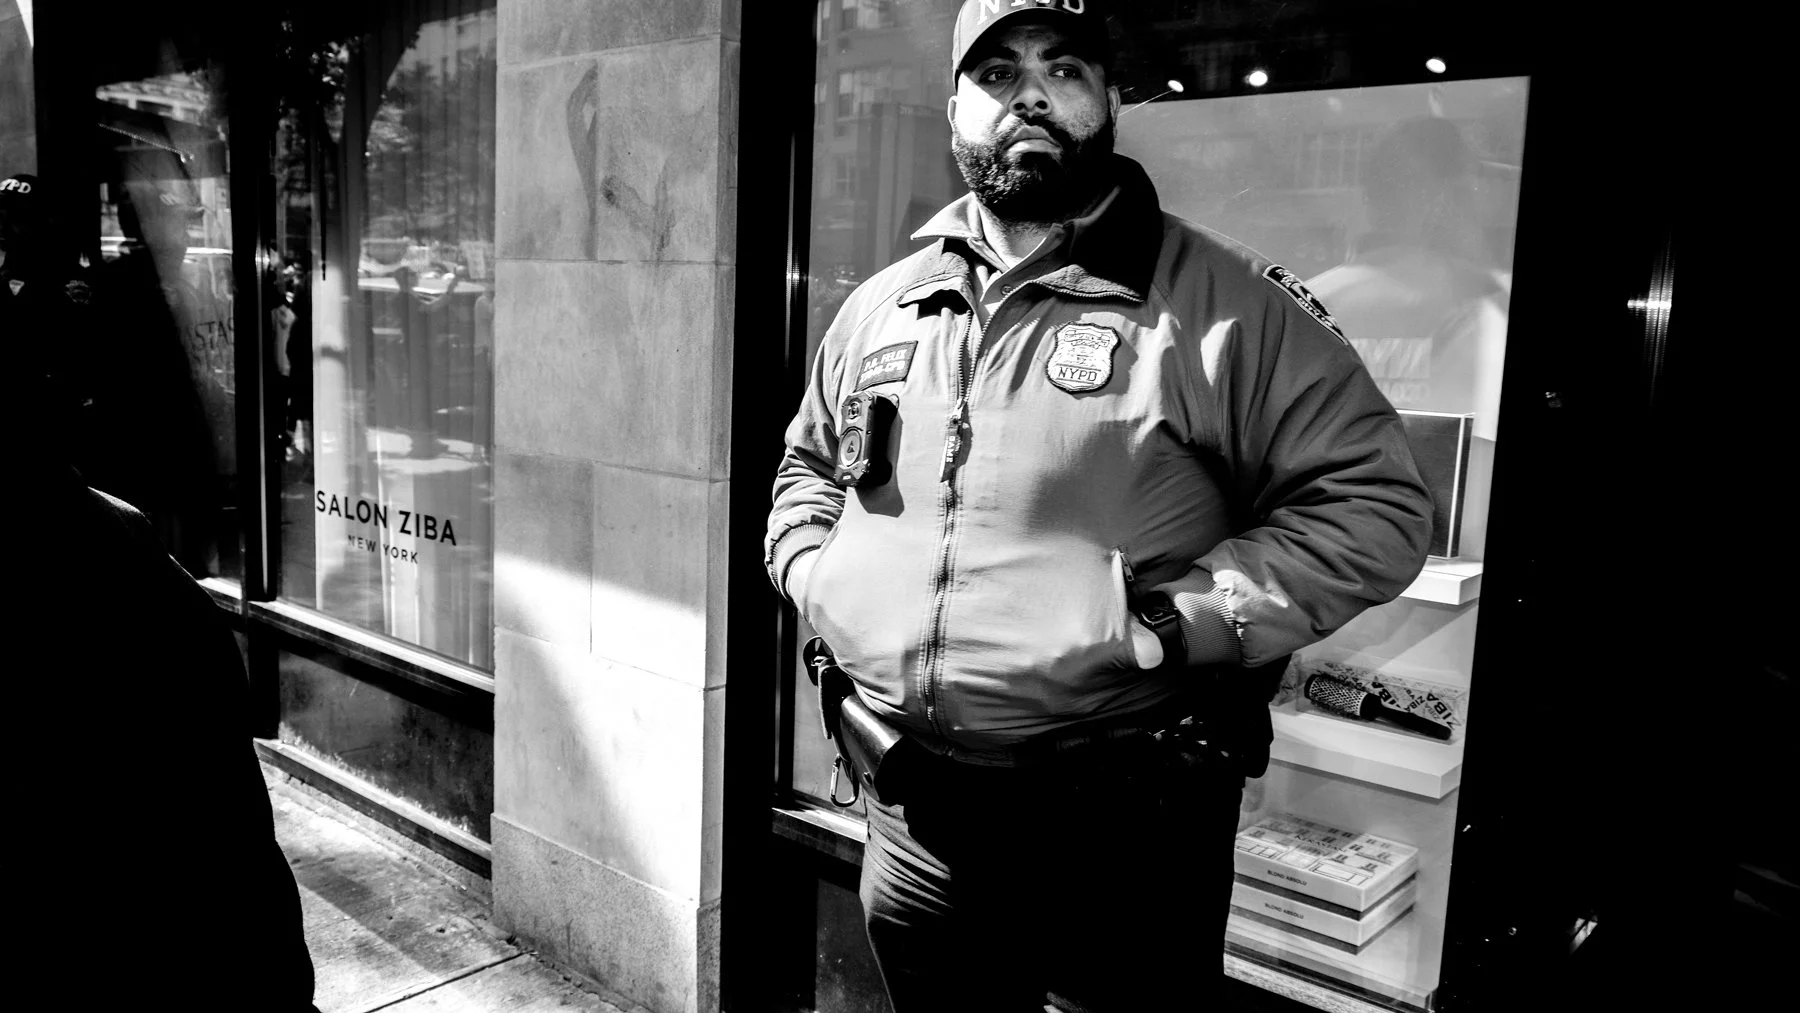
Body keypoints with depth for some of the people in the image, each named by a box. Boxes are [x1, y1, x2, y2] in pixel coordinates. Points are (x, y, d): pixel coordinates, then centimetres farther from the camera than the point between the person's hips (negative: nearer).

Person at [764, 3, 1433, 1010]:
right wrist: (814, 570, 3)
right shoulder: (883, 305, 8)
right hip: (912, 806, 5)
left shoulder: (1231, 304, -9)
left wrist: (1177, 620, -20)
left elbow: (1375, 500, -11)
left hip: (1125, 826, -4)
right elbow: (807, 463, 23)